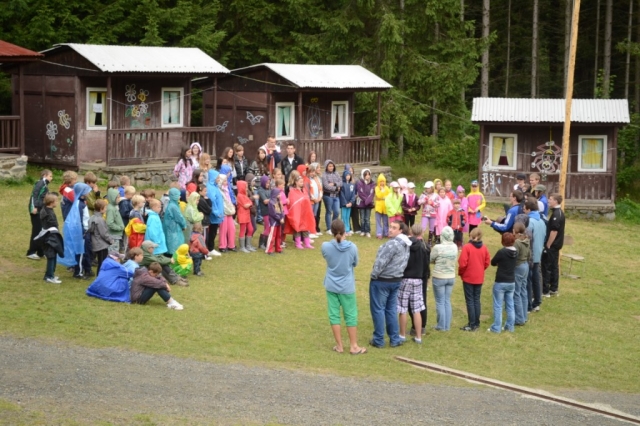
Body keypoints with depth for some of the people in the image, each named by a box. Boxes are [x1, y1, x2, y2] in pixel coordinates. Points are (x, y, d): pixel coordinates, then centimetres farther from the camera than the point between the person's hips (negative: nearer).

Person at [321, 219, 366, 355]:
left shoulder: (326, 246, -14)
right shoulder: (352, 247, -16)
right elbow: (355, 263, 1)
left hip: (331, 286, 1)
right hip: (347, 287, -1)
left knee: (334, 315, 11)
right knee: (351, 316, 10)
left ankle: (339, 346, 17)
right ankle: (353, 346, 17)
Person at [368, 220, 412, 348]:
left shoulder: (392, 243, -23)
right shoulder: (406, 244, 6)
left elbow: (381, 262, -24)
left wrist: (374, 275, -12)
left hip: (381, 280, -9)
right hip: (396, 280, 9)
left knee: (378, 309, 2)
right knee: (391, 310, 16)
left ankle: (378, 340, 7)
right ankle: (395, 339, 18)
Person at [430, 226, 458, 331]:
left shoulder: (437, 248, -20)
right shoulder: (454, 247, -6)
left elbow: (430, 260, -8)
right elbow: (455, 259, 2)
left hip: (439, 277, -4)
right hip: (451, 277, 4)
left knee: (440, 302, 8)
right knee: (447, 301, 15)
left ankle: (441, 326, 13)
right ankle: (447, 326, 19)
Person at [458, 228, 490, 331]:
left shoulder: (467, 247, -16)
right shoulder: (484, 248, -1)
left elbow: (462, 263, -17)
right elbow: (487, 262, 4)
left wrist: (460, 273, 1)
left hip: (468, 278, -5)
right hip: (479, 279, 5)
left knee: (470, 301, 0)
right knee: (477, 300, 12)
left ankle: (472, 325, -1)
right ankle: (477, 323, 15)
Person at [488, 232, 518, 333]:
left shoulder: (501, 252, -19)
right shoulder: (515, 252, 0)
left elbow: (493, 262, -6)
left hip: (500, 282, -6)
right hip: (511, 282, 6)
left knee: (498, 306, 2)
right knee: (510, 305, 13)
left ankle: (496, 328, 5)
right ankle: (510, 326, 18)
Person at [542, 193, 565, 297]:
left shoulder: (556, 214, -20)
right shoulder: (560, 212, 11)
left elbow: (554, 231, -24)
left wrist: (548, 245, -20)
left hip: (552, 245, -10)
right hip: (556, 245, 10)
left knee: (546, 267, -4)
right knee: (554, 267, 14)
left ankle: (545, 291, -1)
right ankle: (553, 289, 20)